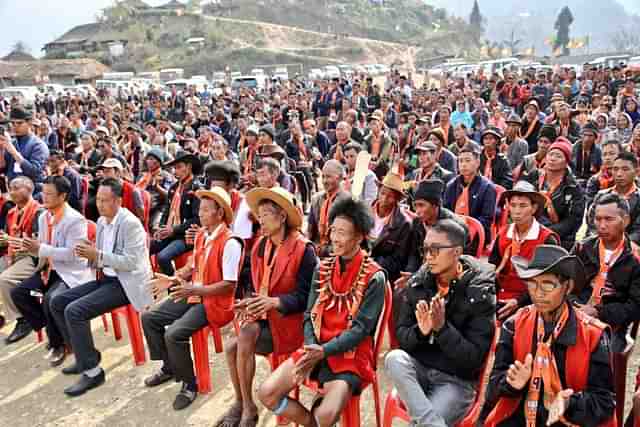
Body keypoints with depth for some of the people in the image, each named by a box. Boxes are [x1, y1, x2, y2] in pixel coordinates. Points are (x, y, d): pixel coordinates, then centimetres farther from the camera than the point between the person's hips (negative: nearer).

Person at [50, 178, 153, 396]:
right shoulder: (101, 221, 10)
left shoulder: (130, 223, -17)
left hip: (127, 283, -9)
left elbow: (131, 262, -21)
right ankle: (85, 355, 16)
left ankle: (92, 371, -9)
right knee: (57, 302, 6)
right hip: (107, 278, 9)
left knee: (75, 311, -22)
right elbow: (100, 257, 17)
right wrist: (88, 254, -5)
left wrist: (97, 255, -25)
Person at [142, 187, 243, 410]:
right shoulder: (201, 234, 5)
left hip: (215, 301, -9)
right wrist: (172, 279, 1)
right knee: (149, 318, 6)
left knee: (174, 334, -25)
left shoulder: (230, 243, -21)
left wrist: (195, 290, -27)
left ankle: (189, 383, 0)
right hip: (194, 293, 9)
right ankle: (169, 367, 24)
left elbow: (229, 285, -23)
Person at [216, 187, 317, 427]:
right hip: (264, 315, 6)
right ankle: (241, 403, 8)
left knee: (245, 336, -24)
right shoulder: (261, 246, 6)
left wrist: (274, 302, -28)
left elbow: (305, 296, -15)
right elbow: (257, 285, 10)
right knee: (232, 347, -16)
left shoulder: (303, 250, -14)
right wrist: (252, 304, -11)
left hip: (290, 319, -6)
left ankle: (247, 406, -3)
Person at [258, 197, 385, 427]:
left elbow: (361, 328, -13)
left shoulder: (373, 277, -9)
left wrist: (323, 351, -22)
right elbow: (310, 316, 6)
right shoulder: (323, 268, 7)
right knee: (267, 393, -8)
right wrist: (312, 349, -12)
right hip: (316, 349, 5)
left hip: (351, 354, -5)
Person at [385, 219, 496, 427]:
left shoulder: (480, 292, -14)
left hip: (457, 380, -4)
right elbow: (401, 335, 0)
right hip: (419, 369, 5)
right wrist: (420, 332, -22)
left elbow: (474, 358, -14)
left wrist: (442, 327, -27)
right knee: (395, 358, -28)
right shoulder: (418, 282, -2)